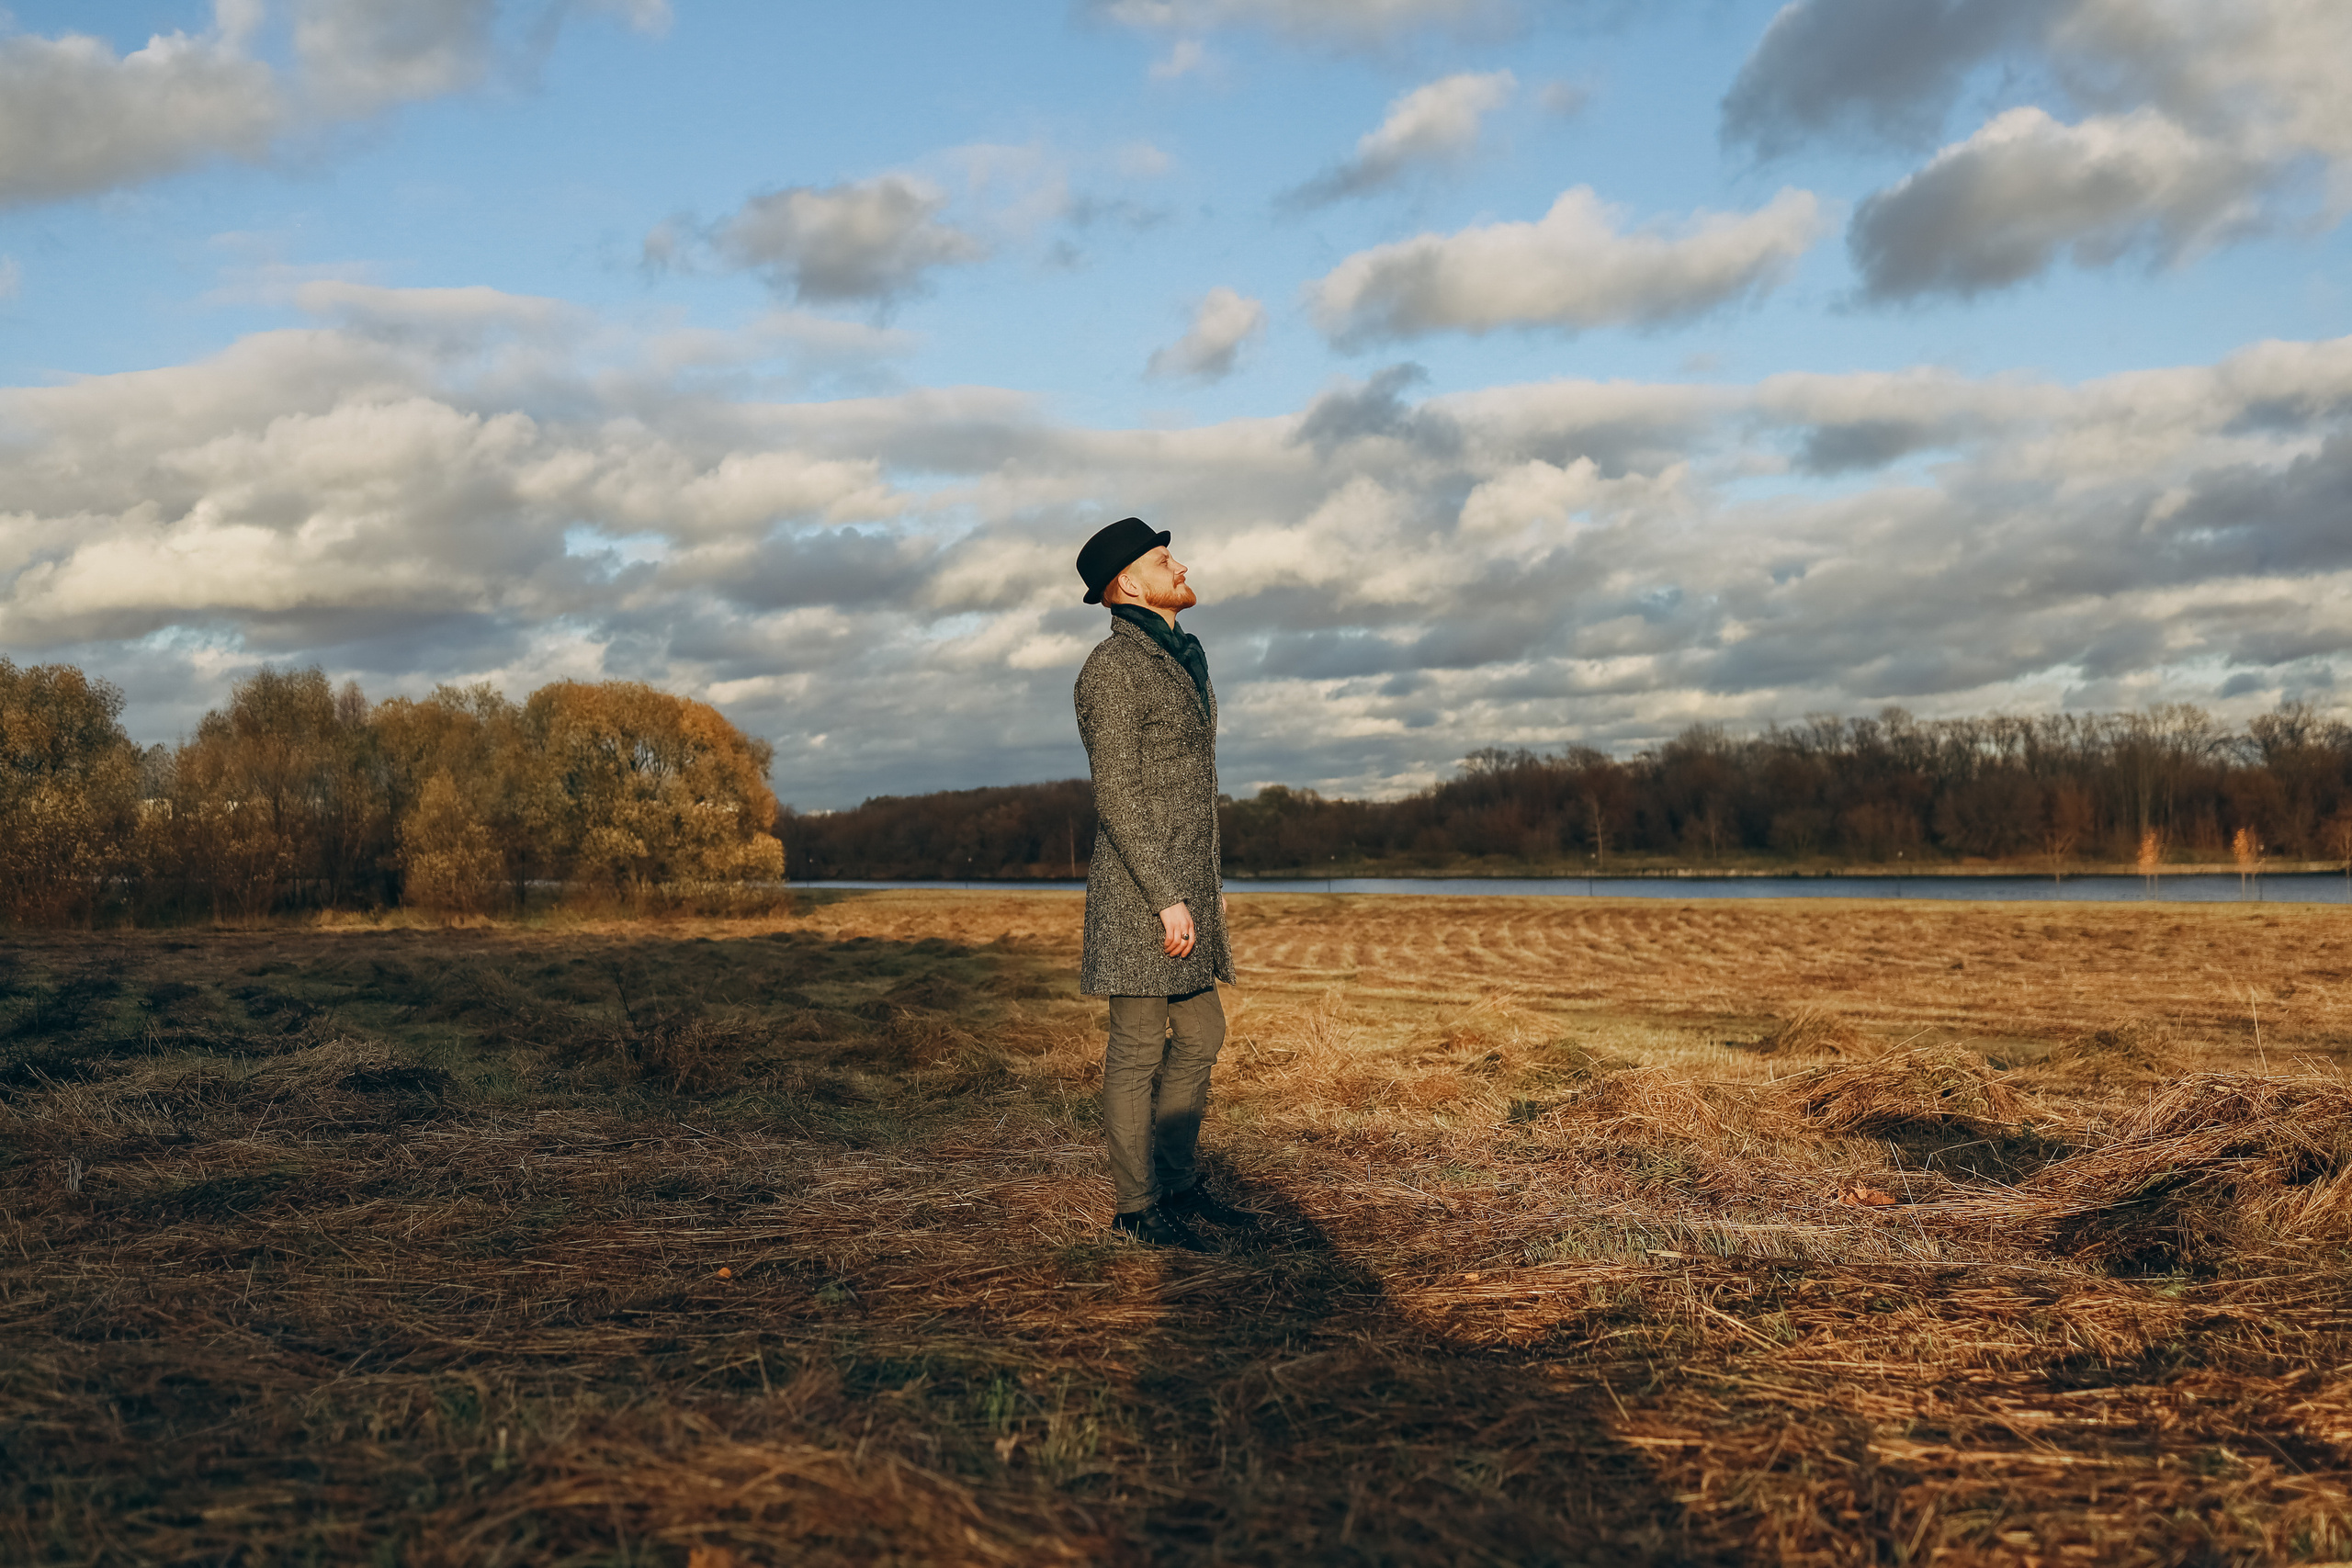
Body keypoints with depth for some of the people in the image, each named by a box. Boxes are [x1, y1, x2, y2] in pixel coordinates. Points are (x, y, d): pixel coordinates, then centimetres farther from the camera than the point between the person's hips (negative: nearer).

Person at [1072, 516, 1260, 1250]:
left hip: (1183, 878, 9)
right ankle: (1136, 1204, 8)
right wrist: (1168, 899, -21)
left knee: (1200, 1036, 13)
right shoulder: (1112, 667, -14)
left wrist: (1210, 879, 21)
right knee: (1139, 1047, -1)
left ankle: (1176, 1182, 23)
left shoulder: (1183, 654, 16)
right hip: (1140, 886, -9)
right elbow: (1116, 795, -19)